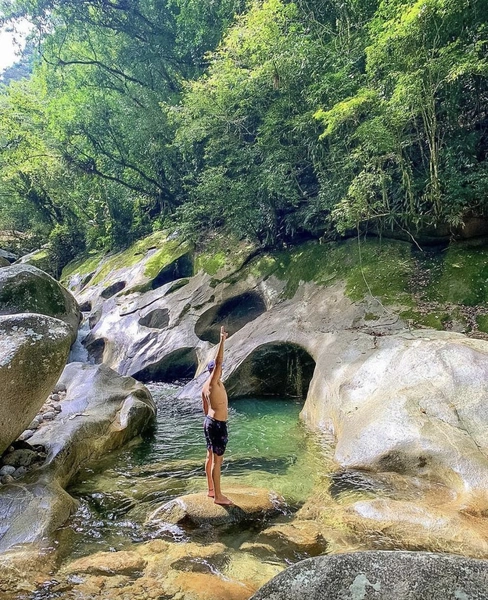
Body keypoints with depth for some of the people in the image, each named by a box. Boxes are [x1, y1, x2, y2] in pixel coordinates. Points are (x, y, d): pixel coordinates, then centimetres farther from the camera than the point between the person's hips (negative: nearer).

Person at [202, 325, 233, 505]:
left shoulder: (205, 386, 10)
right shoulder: (213, 382, -17)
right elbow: (218, 361, -30)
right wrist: (222, 339, -31)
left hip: (209, 422, 10)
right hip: (217, 424, -10)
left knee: (210, 456, 17)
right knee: (217, 460, -2)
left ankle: (211, 490, 29)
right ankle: (218, 496, 6)